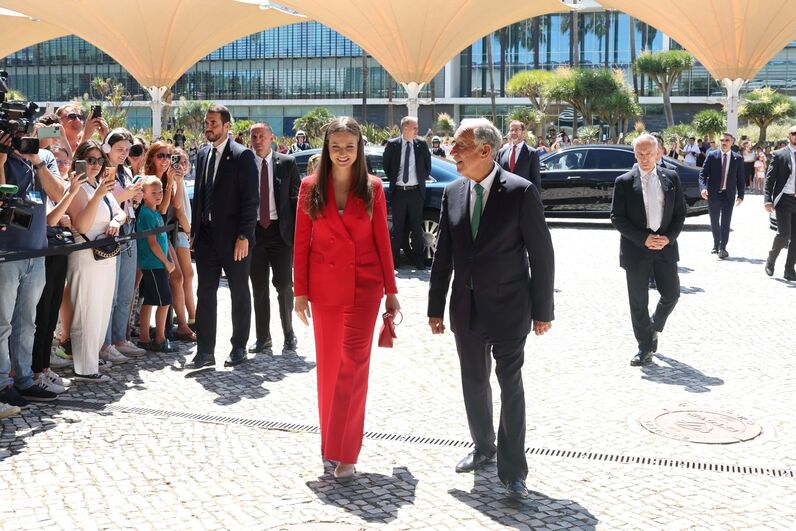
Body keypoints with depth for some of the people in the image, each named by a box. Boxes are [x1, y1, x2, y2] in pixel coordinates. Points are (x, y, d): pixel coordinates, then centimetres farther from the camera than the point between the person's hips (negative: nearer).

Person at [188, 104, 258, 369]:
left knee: (239, 293, 7)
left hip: (233, 237, -6)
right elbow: (199, 193, 15)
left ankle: (239, 348, 19)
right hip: (206, 235, 6)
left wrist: (244, 236, -17)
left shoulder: (242, 156, -9)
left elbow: (250, 200, -12)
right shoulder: (203, 154, 11)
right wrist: (194, 228, 9)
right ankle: (205, 352, 10)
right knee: (205, 294, 5)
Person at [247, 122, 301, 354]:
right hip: (253, 231, 1)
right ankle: (262, 336, 16)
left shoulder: (287, 163, 2)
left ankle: (288, 333, 15)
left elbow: (296, 197, 3)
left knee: (284, 285, 0)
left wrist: (298, 231, -4)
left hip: (280, 230, -1)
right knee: (259, 288, 7)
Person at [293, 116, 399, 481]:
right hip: (325, 285, 1)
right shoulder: (311, 187, 2)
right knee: (328, 365, 10)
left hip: (364, 284, -1)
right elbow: (301, 243, 3)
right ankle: (332, 440, 27)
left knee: (353, 364, -7)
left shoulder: (372, 188, 1)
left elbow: (382, 241, 4)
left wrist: (391, 291, 3)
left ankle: (345, 452, -1)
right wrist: (300, 292, 1)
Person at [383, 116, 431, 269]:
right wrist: (392, 180, 5)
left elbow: (427, 166, 13)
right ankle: (394, 260, 14)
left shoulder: (422, 145, 2)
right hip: (398, 192, -1)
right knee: (397, 228, 7)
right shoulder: (392, 145, -2)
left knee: (416, 228, 6)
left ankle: (419, 260, 12)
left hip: (416, 192, 1)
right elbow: (386, 166, 9)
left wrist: (422, 180, 7)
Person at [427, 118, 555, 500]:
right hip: (466, 308, 5)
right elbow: (443, 254, 8)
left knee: (510, 386, -2)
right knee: (474, 382, 16)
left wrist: (542, 310, -7)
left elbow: (541, 254, -8)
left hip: (508, 308, -5)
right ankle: (483, 447, 35)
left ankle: (512, 471, 5)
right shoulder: (452, 193, 3)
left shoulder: (521, 192, -12)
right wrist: (436, 307, 7)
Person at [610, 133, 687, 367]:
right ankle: (645, 347, 15)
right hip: (636, 249, -2)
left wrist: (669, 238, -10)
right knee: (638, 302, 3)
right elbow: (617, 217, -6)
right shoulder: (624, 182, -4)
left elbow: (680, 212, 6)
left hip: (665, 246, 2)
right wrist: (643, 239, -15)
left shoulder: (671, 178, 4)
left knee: (672, 294, 4)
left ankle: (654, 328, 32)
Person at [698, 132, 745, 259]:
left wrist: (740, 195, -1)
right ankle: (716, 245, 29)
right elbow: (703, 174, -2)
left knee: (725, 222, -7)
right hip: (713, 193, 1)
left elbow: (741, 179, 5)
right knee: (714, 222, 12)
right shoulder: (711, 155, 0)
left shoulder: (738, 159, 2)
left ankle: (722, 248, -5)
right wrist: (703, 188, -18)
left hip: (728, 195, -1)